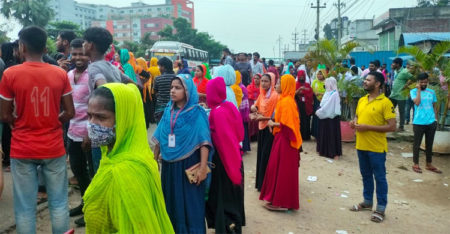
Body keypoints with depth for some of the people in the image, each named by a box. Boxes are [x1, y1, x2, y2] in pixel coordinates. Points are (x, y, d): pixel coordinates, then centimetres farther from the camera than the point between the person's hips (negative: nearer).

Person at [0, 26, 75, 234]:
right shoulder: (61, 73, -3)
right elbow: (69, 113, 1)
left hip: (22, 150, -1)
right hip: (54, 148, 1)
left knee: (25, 207, 10)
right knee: (59, 203, 12)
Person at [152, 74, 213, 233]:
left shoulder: (197, 113, -9)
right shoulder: (168, 111, 6)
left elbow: (204, 142, -15)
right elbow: (159, 139, 10)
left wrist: (203, 168, -22)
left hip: (189, 165, -5)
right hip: (169, 165, 5)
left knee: (190, 204, 6)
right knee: (172, 201, 15)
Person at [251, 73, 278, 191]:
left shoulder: (275, 95, -14)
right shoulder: (262, 94, 9)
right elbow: (256, 106, 19)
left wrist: (264, 118, -22)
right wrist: (254, 108, -3)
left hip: (270, 129, -7)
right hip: (261, 128, 7)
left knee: (267, 156, -2)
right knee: (261, 154, 12)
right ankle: (261, 182, 24)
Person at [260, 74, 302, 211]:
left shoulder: (286, 101, -18)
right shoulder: (285, 100, 12)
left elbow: (286, 124, -24)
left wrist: (273, 124, -11)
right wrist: (274, 123, 5)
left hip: (284, 139, -10)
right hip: (282, 138, 10)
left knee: (282, 169, -2)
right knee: (278, 168, 15)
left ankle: (280, 202, 8)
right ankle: (278, 198, 24)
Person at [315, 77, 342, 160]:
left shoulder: (334, 94, -17)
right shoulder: (327, 93, 10)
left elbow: (328, 106, -19)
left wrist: (319, 112, -11)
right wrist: (319, 111, -3)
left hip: (331, 117, -8)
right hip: (325, 117, 8)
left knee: (332, 134, -1)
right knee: (324, 134, 14)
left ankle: (335, 153, 9)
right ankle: (325, 151, 26)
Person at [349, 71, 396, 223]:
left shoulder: (385, 102, -13)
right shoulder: (361, 100, 8)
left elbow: (392, 127, -17)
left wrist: (368, 127, -21)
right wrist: (354, 123, -2)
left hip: (377, 148, -7)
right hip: (361, 146, 7)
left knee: (379, 177, 6)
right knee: (366, 175, 19)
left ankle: (381, 208, 19)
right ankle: (367, 202, 35)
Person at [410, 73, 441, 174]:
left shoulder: (432, 92, 9)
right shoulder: (414, 91, -3)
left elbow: (434, 106, 15)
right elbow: (417, 102, -20)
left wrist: (436, 119, 8)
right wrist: (419, 89, -14)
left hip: (431, 122, 4)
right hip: (418, 123, -4)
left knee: (429, 144, 13)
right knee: (417, 144, 5)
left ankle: (429, 165, 25)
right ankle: (416, 164, 16)